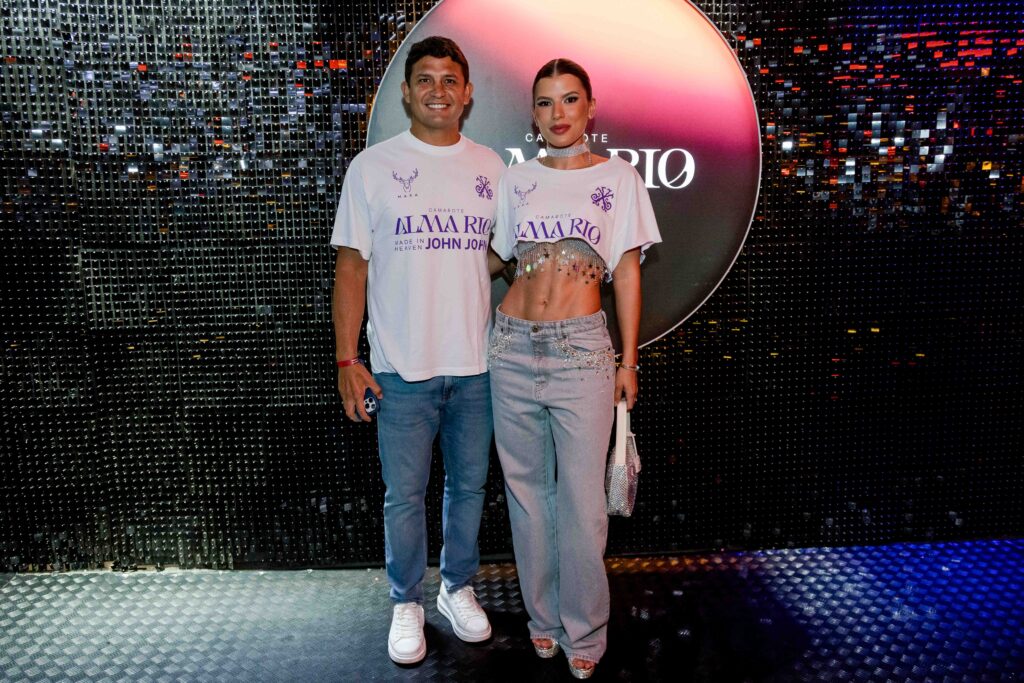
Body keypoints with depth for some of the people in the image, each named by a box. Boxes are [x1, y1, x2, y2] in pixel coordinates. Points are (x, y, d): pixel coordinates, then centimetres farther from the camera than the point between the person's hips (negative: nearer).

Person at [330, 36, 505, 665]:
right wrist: (347, 359, -6)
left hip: (477, 364, 3)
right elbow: (351, 266, -1)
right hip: (403, 367, -2)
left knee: (469, 485, 15)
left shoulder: (490, 167, 7)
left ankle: (459, 588, 35)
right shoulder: (373, 166, 0)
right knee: (405, 495, 8)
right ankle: (407, 603, 29)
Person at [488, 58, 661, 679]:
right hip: (513, 348, 3)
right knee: (527, 490, 11)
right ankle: (544, 617, 29)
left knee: (581, 501, -1)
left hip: (582, 349, -3)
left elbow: (627, 273, 5)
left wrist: (628, 361, 2)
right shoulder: (516, 181, 11)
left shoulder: (618, 177, 6)